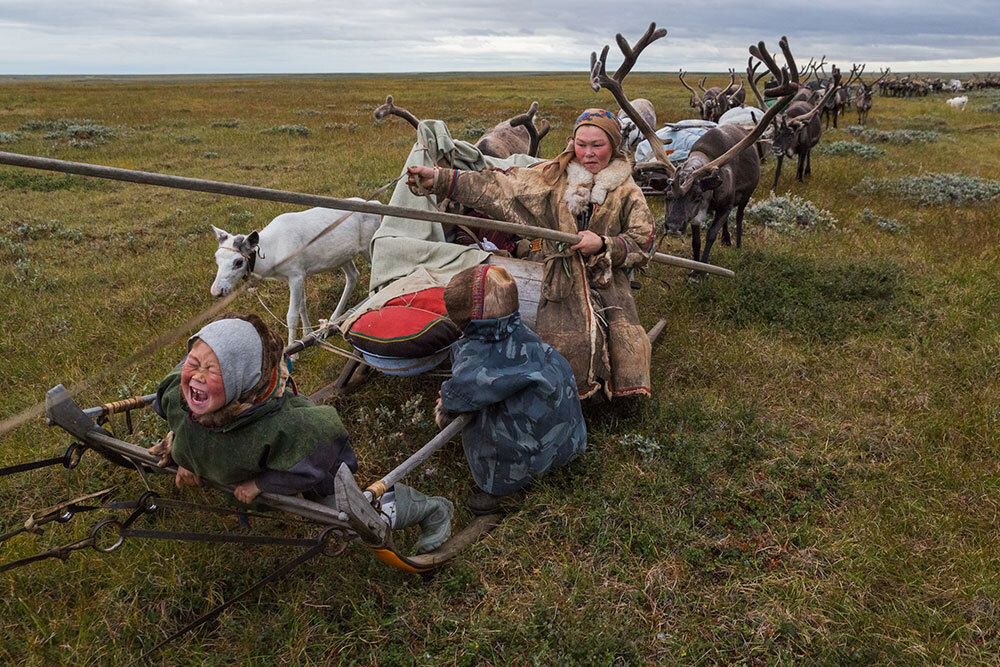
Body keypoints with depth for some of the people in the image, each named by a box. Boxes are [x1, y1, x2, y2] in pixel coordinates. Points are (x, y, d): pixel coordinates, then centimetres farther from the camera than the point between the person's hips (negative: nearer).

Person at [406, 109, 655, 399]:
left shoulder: (627, 193, 9)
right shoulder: (551, 176, 9)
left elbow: (643, 243, 3)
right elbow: (496, 188, 4)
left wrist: (603, 245, -14)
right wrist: (439, 180, -4)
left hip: (608, 281, 1)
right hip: (559, 280, -1)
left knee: (625, 352, -18)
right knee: (568, 347, -23)